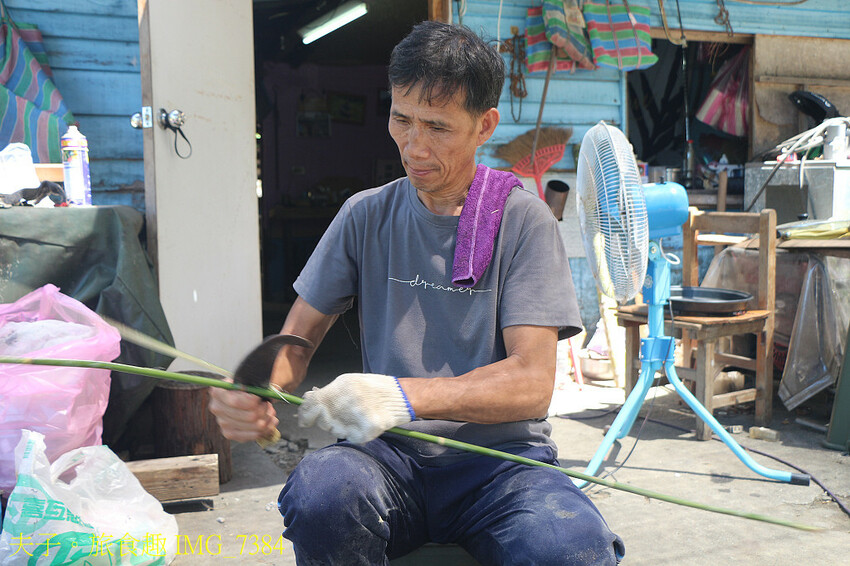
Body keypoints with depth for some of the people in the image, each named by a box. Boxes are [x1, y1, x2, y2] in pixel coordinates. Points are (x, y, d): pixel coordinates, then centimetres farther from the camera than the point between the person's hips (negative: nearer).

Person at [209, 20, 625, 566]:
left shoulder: (523, 219, -3)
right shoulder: (366, 215, 7)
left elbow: (532, 383, -12)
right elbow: (297, 339, 10)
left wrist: (404, 396, -29)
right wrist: (256, 391, -15)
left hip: (501, 455, -2)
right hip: (390, 456, 3)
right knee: (318, 495, -31)